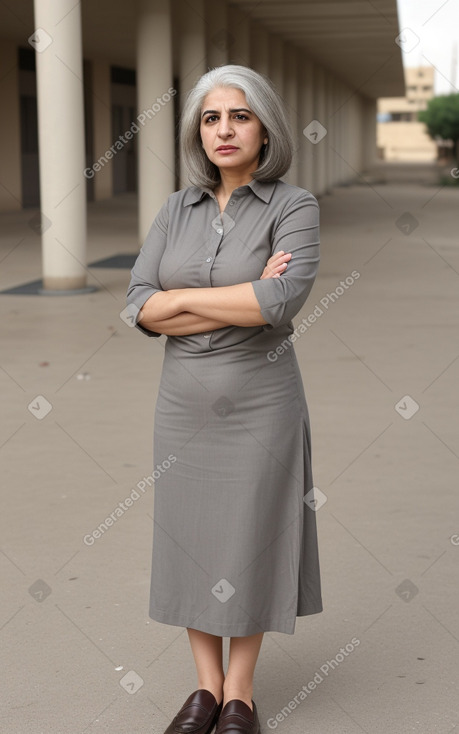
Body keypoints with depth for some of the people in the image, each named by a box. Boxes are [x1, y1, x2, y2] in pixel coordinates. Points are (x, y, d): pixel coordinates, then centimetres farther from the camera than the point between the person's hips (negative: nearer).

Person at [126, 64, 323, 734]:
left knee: (248, 546, 6)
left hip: (260, 404, -4)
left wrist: (185, 298, -17)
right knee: (191, 542, 11)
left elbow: (282, 302, -27)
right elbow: (141, 307, -8)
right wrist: (245, 300, -18)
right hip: (187, 403, 4)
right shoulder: (177, 210, 2)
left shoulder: (295, 207, -11)